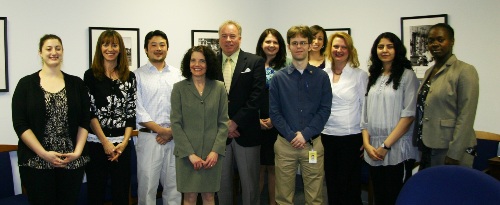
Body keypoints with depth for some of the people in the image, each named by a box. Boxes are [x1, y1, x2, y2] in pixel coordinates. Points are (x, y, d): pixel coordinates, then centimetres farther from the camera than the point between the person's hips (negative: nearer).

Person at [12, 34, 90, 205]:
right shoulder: (26, 84, 2)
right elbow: (20, 124, -4)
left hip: (72, 161, 2)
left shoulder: (76, 83, 8)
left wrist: (78, 152, -7)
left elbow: (85, 121, 5)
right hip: (36, 162, -1)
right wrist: (44, 154, -12)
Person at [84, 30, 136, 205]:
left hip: (122, 144, 2)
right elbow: (89, 112, -5)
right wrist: (105, 142, -9)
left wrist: (124, 142, -5)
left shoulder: (129, 77, 7)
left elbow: (131, 112, 5)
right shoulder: (91, 75, 0)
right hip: (96, 143, -2)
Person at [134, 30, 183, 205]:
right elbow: (137, 109, -5)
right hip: (149, 136, -2)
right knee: (147, 185, 2)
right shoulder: (138, 75, 2)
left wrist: (172, 131, -7)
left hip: (175, 137, 3)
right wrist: (161, 130, -9)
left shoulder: (177, 74, 10)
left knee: (174, 185, 9)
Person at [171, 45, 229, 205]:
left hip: (212, 153, 1)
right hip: (187, 153, -1)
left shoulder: (219, 87, 3)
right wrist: (190, 153, -11)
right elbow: (175, 123, -4)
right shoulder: (179, 88, 0)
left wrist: (216, 151, -9)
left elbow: (223, 122, 2)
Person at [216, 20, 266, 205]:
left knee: (250, 183, 6)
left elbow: (257, 96, -7)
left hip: (246, 132, -2)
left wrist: (235, 122, -11)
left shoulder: (255, 62, 0)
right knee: (222, 181, 11)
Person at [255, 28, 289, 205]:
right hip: (256, 124, 0)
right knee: (259, 166, 6)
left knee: (273, 167, 6)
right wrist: (257, 119, -6)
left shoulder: (285, 68, 3)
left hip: (277, 125, 0)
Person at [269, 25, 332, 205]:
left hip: (313, 143, 0)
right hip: (285, 143, 0)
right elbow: (274, 111, 0)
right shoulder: (279, 78, 4)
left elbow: (325, 110, -1)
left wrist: (305, 134, -11)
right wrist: (292, 136, -10)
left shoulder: (321, 76, 4)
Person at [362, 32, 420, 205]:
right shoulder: (373, 77, 14)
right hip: (374, 152, 5)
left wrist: (386, 145, -13)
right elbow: (366, 114, 12)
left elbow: (408, 115, -10)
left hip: (397, 150, -5)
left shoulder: (407, 75, -3)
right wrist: (367, 144, -1)